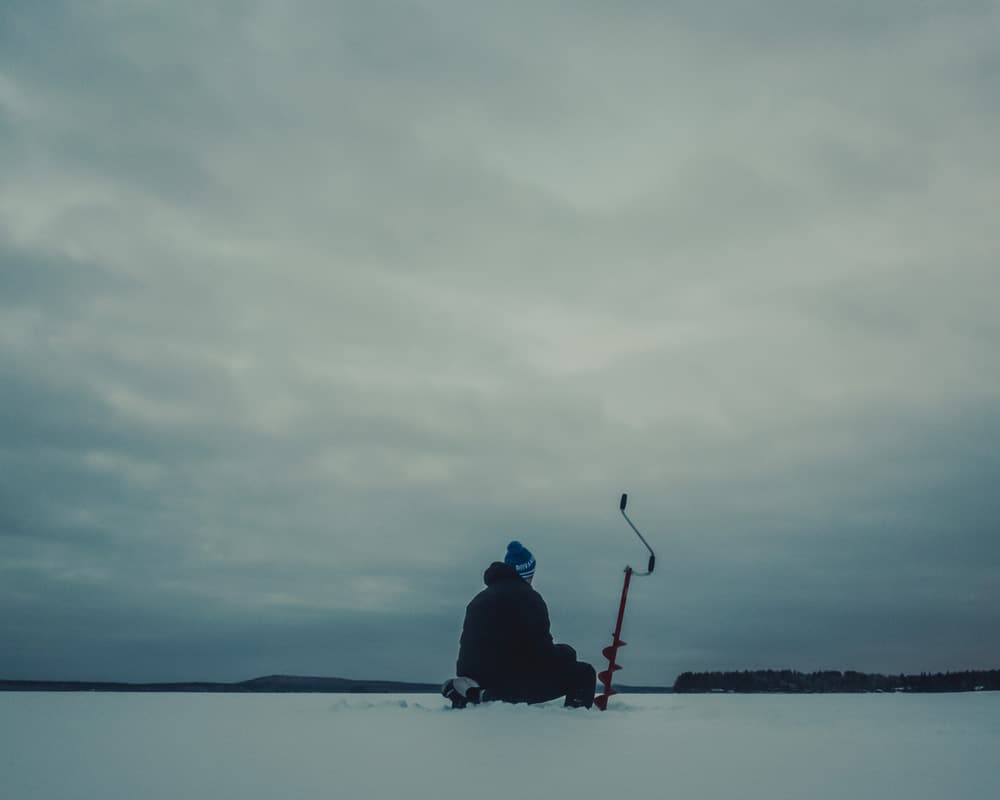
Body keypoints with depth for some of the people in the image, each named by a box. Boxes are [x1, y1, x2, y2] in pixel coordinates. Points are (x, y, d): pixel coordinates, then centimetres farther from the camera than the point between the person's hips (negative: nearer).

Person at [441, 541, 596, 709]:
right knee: (583, 674, -7)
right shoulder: (527, 597, -5)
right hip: (506, 675, -9)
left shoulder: (480, 598, 21)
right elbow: (540, 647, -11)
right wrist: (563, 655, 11)